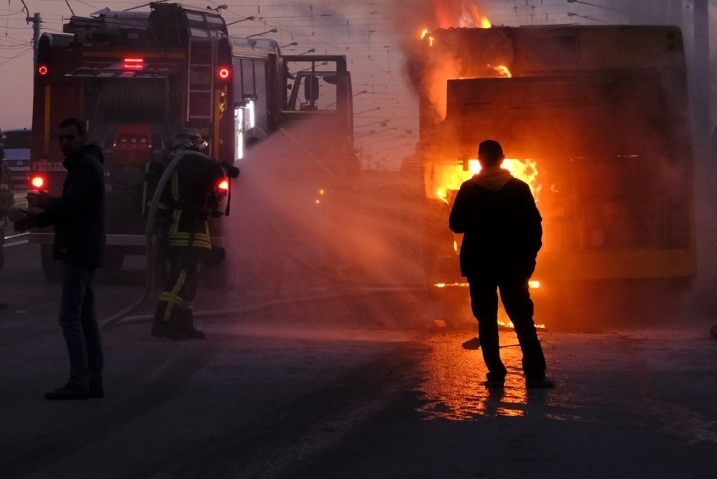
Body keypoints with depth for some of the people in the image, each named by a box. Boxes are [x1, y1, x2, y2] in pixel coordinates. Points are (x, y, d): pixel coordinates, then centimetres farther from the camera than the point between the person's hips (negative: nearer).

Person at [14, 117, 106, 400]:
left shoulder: (87, 166, -13)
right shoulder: (84, 165, 20)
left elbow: (71, 205, -23)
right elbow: (71, 208, 21)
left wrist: (45, 203, -6)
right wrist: (37, 220, 10)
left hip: (79, 252, -11)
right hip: (83, 252, 11)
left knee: (70, 318, -11)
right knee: (86, 318, 10)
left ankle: (79, 382, -13)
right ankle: (93, 381, 11)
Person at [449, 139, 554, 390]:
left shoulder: (469, 190, -4)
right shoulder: (519, 188, -2)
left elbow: (456, 225, 1)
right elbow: (534, 226, -3)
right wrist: (529, 256, 6)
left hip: (479, 265, -1)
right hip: (513, 264, 1)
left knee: (487, 320, 6)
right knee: (523, 319, 4)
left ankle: (496, 375, 1)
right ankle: (535, 374, -1)